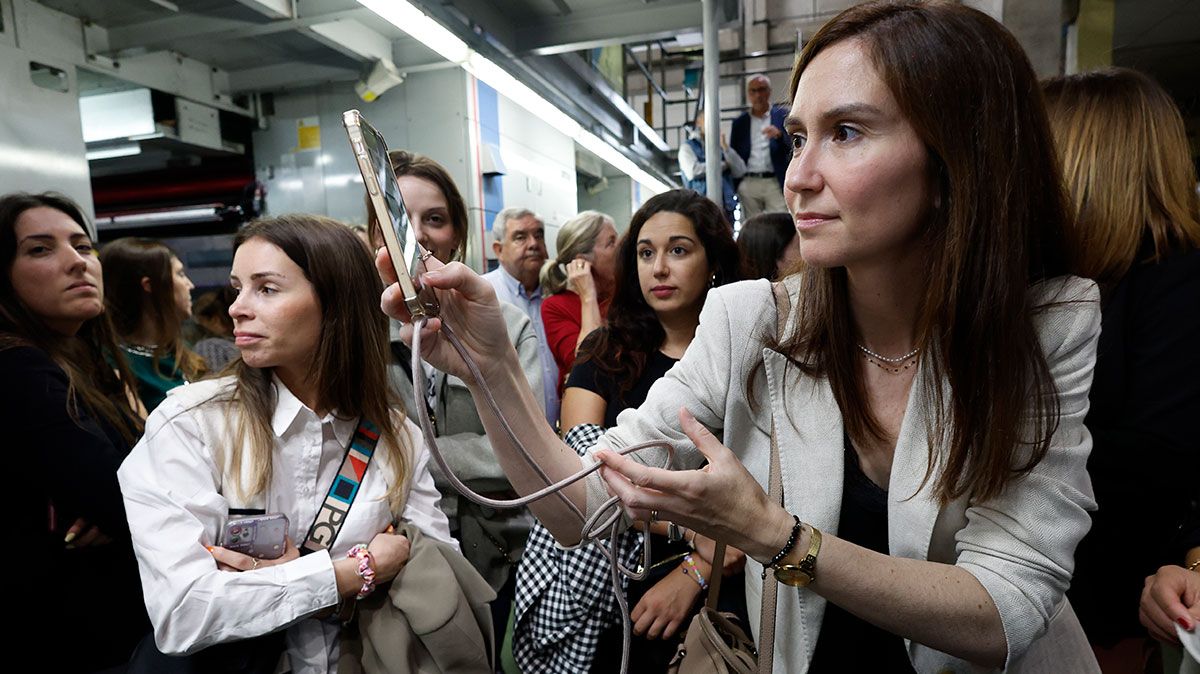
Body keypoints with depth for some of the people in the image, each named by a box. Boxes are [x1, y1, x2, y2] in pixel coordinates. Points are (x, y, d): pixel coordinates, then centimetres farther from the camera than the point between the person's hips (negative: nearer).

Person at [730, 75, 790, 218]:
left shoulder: (783, 115, 8)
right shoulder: (739, 122, 14)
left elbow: (793, 146, 2)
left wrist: (779, 135, -18)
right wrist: (734, 187, 6)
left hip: (776, 183, -2)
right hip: (748, 184, 2)